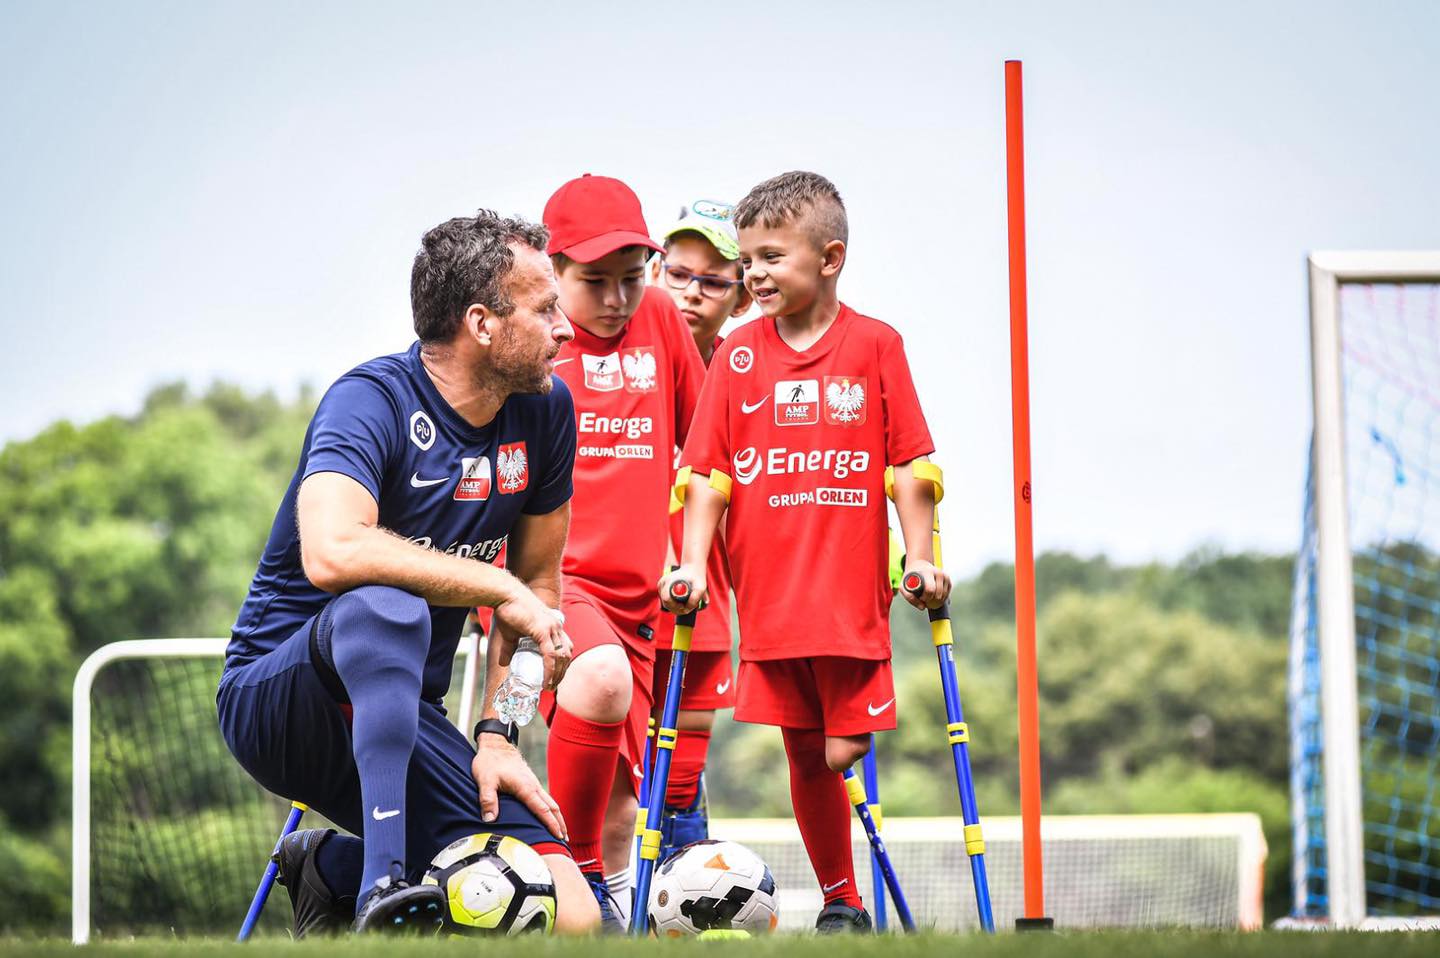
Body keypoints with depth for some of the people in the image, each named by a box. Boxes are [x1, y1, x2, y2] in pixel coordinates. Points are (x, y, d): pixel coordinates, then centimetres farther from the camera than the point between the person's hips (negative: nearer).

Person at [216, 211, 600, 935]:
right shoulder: (373, 401, -18)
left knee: (568, 917, -12)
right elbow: (332, 553, -37)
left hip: (408, 720, 6)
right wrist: (500, 588, -30)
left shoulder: (544, 410, 2)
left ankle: (334, 870, 10)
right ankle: (382, 884, -41)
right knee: (388, 608, -40)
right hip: (274, 701, -6)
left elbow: (538, 583, 10)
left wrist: (496, 735, -2)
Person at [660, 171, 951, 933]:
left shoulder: (874, 345, 0)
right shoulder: (738, 355, 5)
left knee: (844, 752, -7)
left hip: (853, 597, -2)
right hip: (768, 599, 2)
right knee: (804, 758, 6)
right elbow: (709, 472, 5)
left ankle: (851, 902, 10)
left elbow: (907, 464, 2)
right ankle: (838, 901, 18)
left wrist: (920, 558, -4)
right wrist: (692, 564, -4)